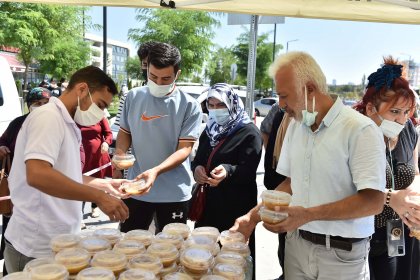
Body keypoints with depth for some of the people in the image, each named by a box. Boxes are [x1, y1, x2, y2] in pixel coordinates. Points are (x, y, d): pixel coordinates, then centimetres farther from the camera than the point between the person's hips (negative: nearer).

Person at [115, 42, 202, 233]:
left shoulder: (189, 106, -9)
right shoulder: (134, 97, 1)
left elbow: (185, 148, -13)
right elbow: (125, 132, 12)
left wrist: (156, 171, -29)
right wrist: (120, 153, -10)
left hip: (174, 192, -2)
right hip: (136, 188, 3)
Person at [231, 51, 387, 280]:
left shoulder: (361, 130, -17)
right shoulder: (295, 126, 5)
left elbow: (374, 201, -20)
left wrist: (308, 214, -26)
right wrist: (253, 216, 4)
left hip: (341, 254, -5)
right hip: (296, 244, 6)